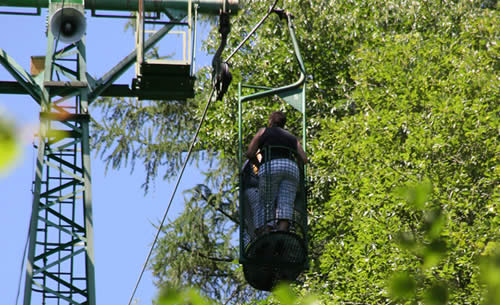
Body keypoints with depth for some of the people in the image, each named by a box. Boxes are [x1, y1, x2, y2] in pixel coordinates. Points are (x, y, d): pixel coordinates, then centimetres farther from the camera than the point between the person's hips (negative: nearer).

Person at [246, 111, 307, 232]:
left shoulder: (264, 131, 20)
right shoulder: (292, 137, 30)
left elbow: (250, 153, 10)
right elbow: (304, 159, 16)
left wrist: (259, 165, 25)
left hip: (270, 167, -3)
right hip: (292, 169, 3)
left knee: (266, 206, -3)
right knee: (285, 207, -8)